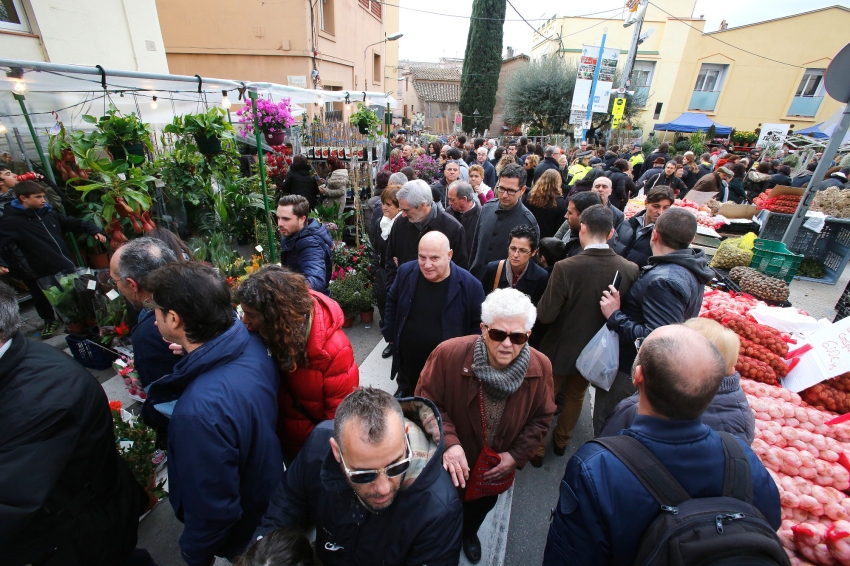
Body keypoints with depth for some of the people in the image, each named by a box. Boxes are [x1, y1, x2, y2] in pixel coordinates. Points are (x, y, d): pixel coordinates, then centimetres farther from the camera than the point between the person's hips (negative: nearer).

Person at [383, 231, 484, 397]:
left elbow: (479, 325, -9)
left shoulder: (469, 285, -21)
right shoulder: (406, 272, -11)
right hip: (407, 359, 3)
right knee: (405, 393, 29)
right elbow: (392, 303, 6)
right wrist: (390, 334, 5)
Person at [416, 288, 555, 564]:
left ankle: (470, 533, 69)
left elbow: (541, 418, -6)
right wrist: (447, 442, -35)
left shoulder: (540, 367, -21)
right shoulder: (448, 354, -32)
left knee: (483, 505, 34)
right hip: (450, 464, -3)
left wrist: (517, 455, -13)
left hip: (497, 467, 3)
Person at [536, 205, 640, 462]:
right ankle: (561, 441, 50)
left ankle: (537, 450, 36)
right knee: (576, 397, 28)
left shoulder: (566, 267, -29)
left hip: (560, 349, -4)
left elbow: (545, 315, -24)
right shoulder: (631, 270, -16)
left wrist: (541, 308, -3)